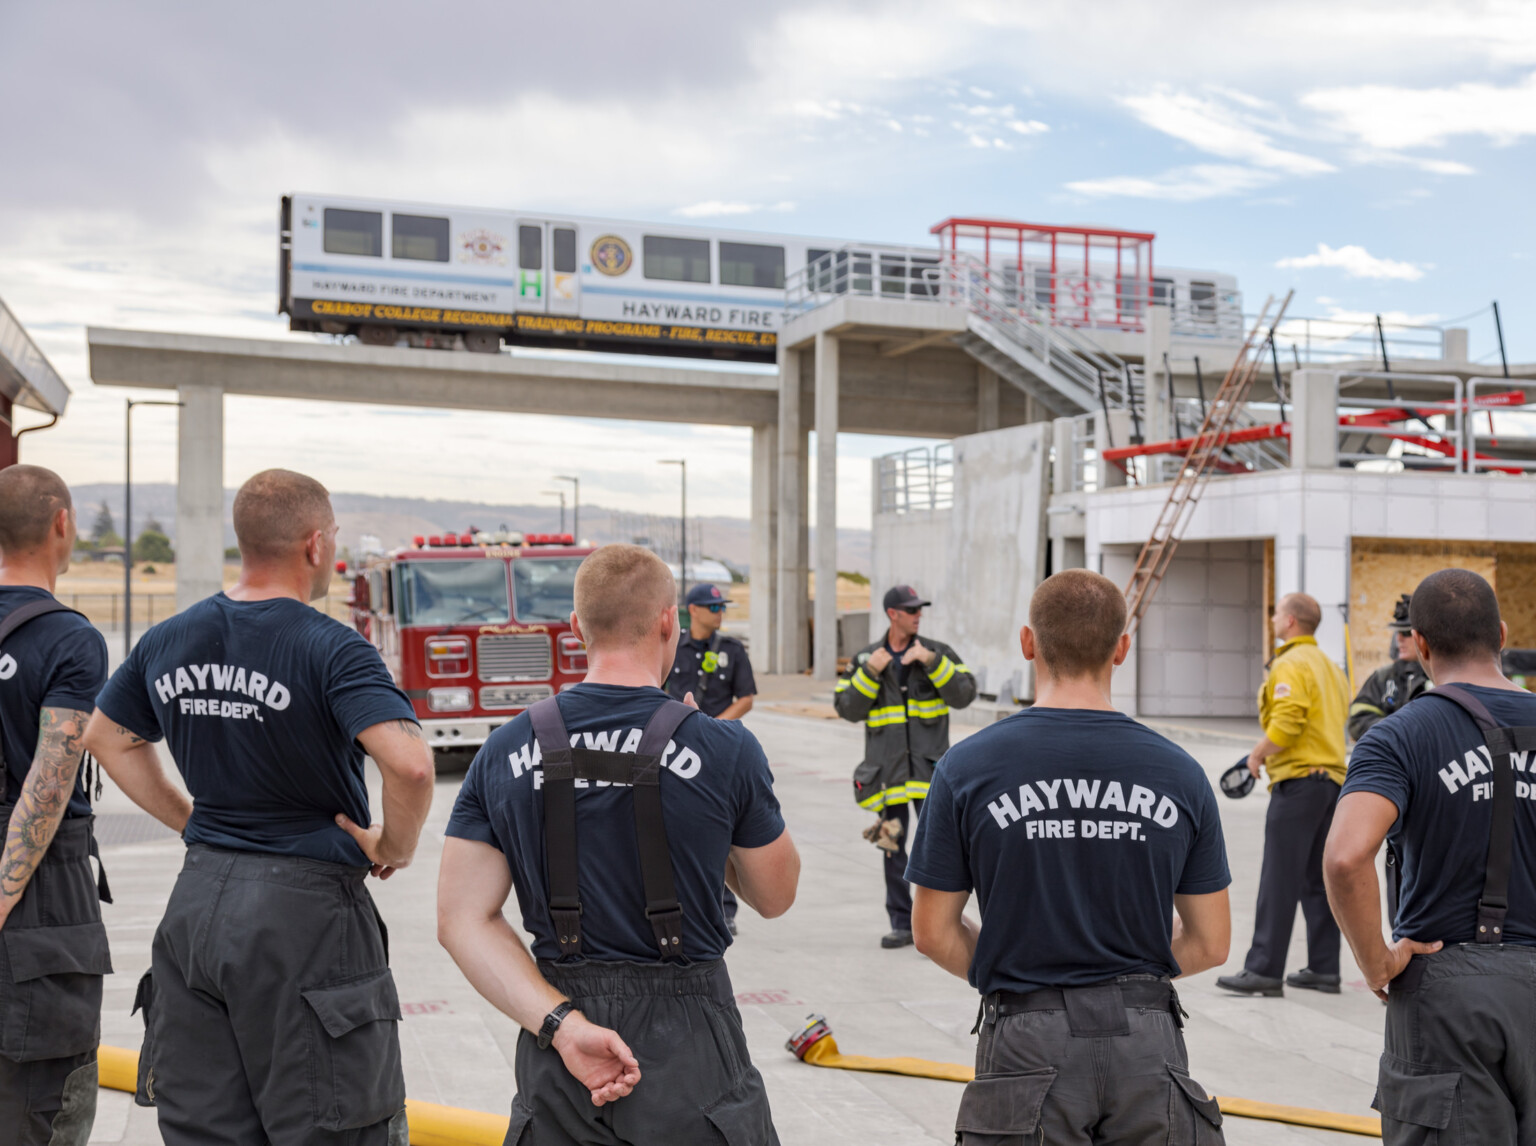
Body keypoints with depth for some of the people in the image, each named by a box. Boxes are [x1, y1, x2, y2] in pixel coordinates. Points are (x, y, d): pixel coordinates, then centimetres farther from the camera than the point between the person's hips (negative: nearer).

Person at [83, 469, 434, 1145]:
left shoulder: (167, 641, 6)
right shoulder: (330, 650, -16)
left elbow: (107, 738, 21)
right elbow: (408, 763, -30)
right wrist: (396, 847, -11)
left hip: (196, 906, 7)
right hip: (305, 915, -6)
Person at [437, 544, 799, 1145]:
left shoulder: (504, 753, -2)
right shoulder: (725, 748, -11)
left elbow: (463, 919, -6)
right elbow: (774, 896, 3)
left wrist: (564, 1024, -11)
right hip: (688, 1051, -2)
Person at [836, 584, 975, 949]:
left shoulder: (938, 652, 5)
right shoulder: (866, 658, 7)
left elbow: (964, 694, -6)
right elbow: (847, 709, 1)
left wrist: (932, 662, -15)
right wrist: (870, 672, -10)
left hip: (930, 766, -1)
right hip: (887, 767, 1)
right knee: (892, 846, 5)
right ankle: (901, 924, 13)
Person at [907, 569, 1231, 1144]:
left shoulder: (968, 767, -6)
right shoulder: (1179, 772, -1)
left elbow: (933, 932, -2)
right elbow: (1209, 943, 4)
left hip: (1027, 1046, -1)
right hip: (1147, 1045, 2)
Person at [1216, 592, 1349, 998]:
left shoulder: (1290, 665, -10)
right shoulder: (1329, 665, 19)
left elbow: (1286, 724, -22)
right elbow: (1339, 724, 19)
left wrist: (1258, 753, -6)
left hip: (1298, 781, -9)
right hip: (1333, 777, 9)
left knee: (1278, 880, -7)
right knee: (1318, 880, 12)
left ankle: (1264, 969, -7)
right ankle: (1324, 969, 14)